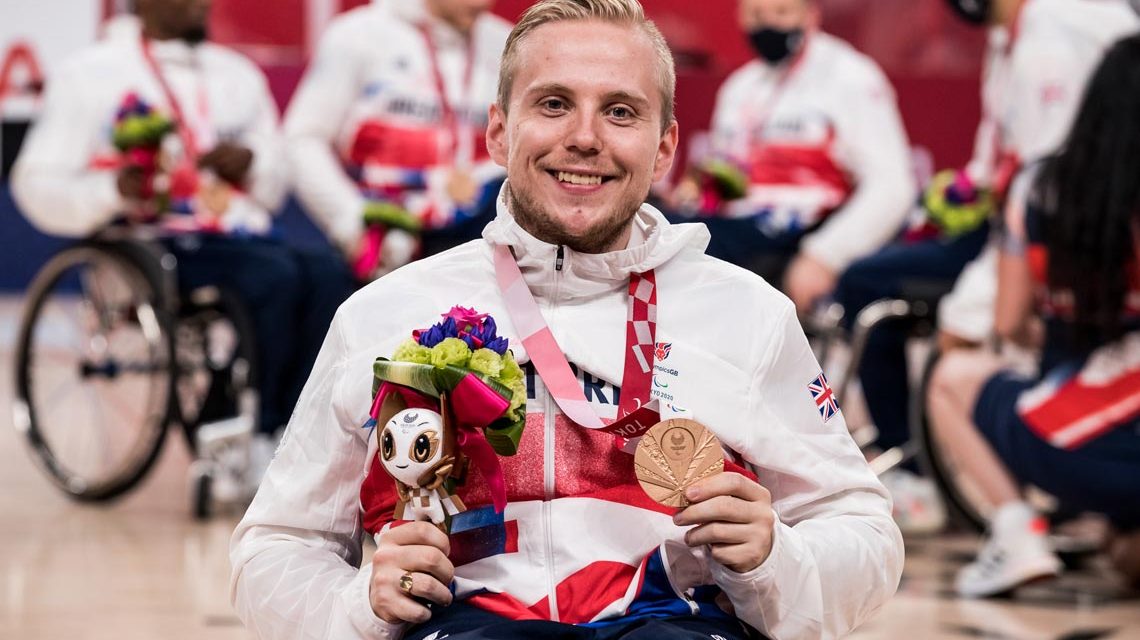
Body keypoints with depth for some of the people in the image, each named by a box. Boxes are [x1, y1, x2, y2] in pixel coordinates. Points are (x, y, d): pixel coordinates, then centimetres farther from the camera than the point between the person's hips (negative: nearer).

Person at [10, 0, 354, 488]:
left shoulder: (239, 76, 23)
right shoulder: (91, 75, 6)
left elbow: (273, 191, 23)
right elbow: (38, 184, -1)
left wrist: (251, 166, -1)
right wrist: (114, 190, -20)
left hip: (240, 236, 5)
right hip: (152, 247, -5)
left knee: (329, 277, -26)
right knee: (276, 274, -32)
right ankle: (250, 436, -23)